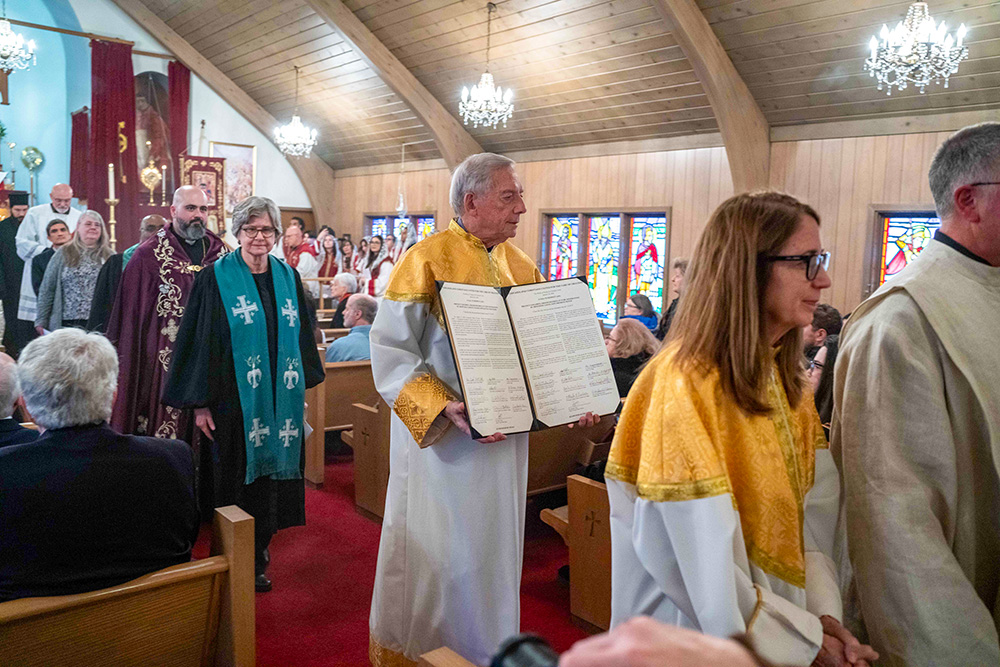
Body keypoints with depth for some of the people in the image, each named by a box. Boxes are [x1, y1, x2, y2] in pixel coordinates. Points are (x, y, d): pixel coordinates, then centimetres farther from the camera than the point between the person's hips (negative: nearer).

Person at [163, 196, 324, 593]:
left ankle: (257, 557, 26)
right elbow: (200, 342, -6)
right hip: (234, 398, -4)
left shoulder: (288, 278, 8)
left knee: (269, 476, 10)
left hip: (279, 400, 4)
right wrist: (200, 403, -9)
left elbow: (302, 336, 14)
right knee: (236, 483, 3)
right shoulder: (215, 279, -4)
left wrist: (303, 386, 12)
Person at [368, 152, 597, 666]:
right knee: (434, 556, 6)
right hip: (440, 439, -6)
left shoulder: (522, 268, 8)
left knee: (493, 548, 17)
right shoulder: (426, 261, -11)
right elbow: (390, 349, -15)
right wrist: (443, 407, -27)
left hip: (504, 434, 6)